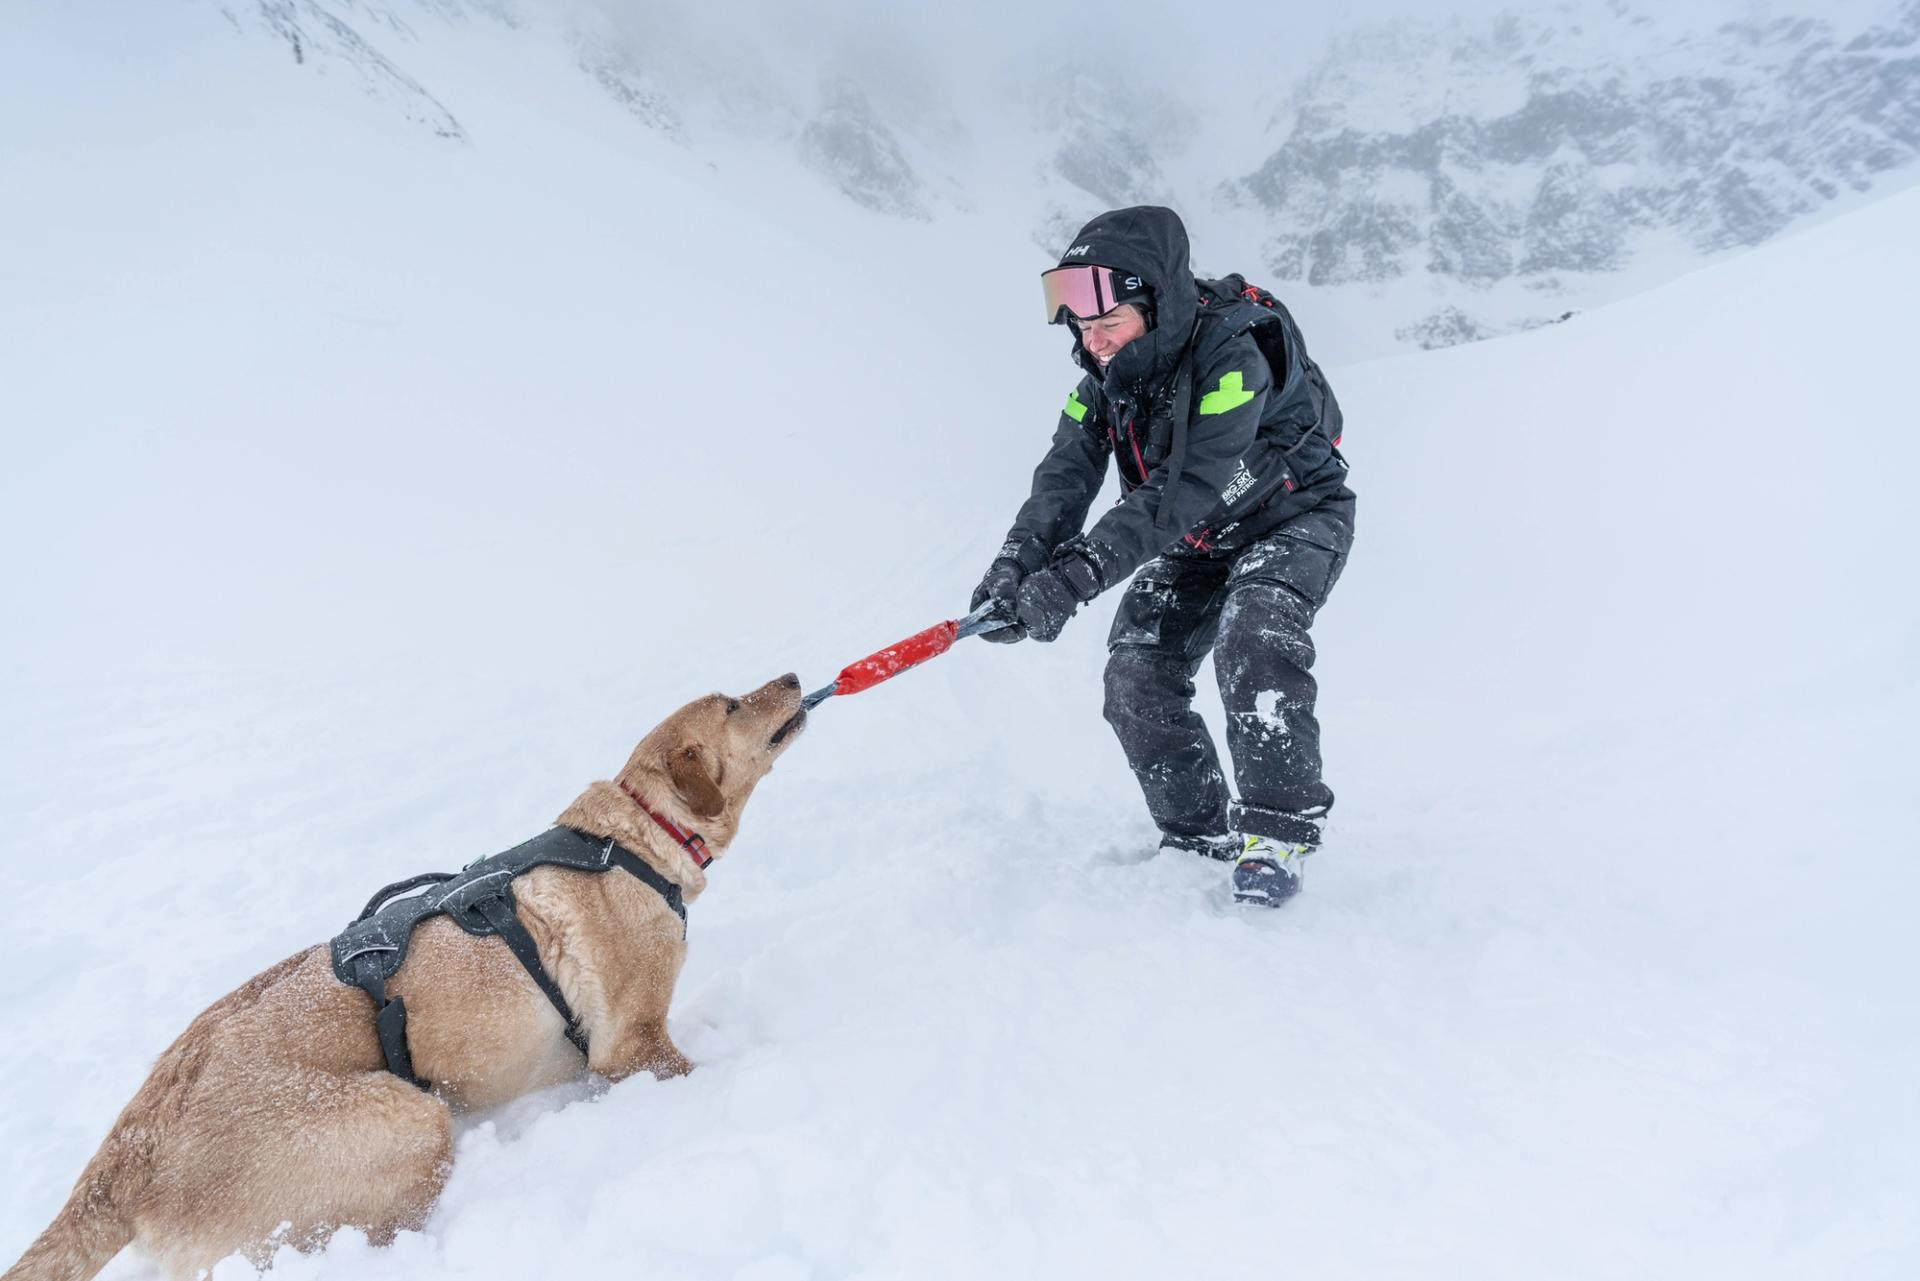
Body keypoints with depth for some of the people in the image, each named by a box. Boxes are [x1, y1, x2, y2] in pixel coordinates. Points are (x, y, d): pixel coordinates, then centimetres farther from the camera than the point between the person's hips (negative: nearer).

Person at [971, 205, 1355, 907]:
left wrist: (1076, 575, -49)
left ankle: (1277, 831, -22)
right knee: (1137, 672, -8)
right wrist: (1016, 564, -38)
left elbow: (1186, 489, -41)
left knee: (1252, 638, -33)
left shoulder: (1234, 355, -32)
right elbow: (1065, 477, -19)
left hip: (1293, 518, -6)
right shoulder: (1106, 371, -11)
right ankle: (1198, 833, 7)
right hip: (1198, 539, 6)